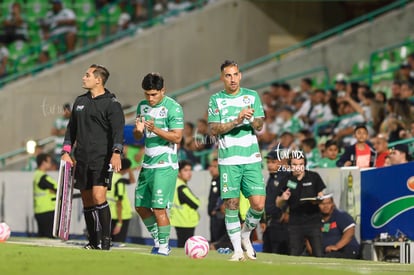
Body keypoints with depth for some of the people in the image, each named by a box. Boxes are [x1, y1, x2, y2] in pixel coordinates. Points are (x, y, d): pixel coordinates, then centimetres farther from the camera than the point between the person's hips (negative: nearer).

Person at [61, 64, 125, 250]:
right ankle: (93, 241, 12)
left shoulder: (111, 104, -4)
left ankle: (105, 240, -12)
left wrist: (116, 153, -27)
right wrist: (66, 151, 13)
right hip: (82, 158, 7)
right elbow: (71, 128, 22)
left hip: (102, 158, -7)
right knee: (86, 200, 6)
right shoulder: (80, 101, 16)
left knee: (98, 196, -17)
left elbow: (118, 130, -13)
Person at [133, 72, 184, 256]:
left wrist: (155, 130, -28)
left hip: (165, 165, -8)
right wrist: (138, 130, -9)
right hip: (148, 163, 8)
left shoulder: (173, 108, -10)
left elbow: (177, 137, -15)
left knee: (159, 208, -11)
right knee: (141, 206, 10)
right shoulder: (142, 106, 11)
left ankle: (163, 247, -1)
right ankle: (158, 241, 24)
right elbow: (137, 137, 15)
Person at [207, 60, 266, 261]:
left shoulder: (252, 96, 9)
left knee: (258, 204, -8)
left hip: (251, 159, 1)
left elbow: (259, 126, 2)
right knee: (231, 205, -3)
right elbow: (214, 129, -3)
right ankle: (237, 249, 7)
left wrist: (253, 119, -20)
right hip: (228, 160, -1)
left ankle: (245, 235, 19)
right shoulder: (216, 99, 5)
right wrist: (236, 121, -17)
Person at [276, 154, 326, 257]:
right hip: (295, 223, 1)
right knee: (294, 255, 1)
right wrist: (283, 198, -11)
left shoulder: (314, 177, 4)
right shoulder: (286, 181, 5)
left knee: (318, 254, -7)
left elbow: (321, 197, 9)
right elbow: (278, 204, 11)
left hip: (313, 220, -1)